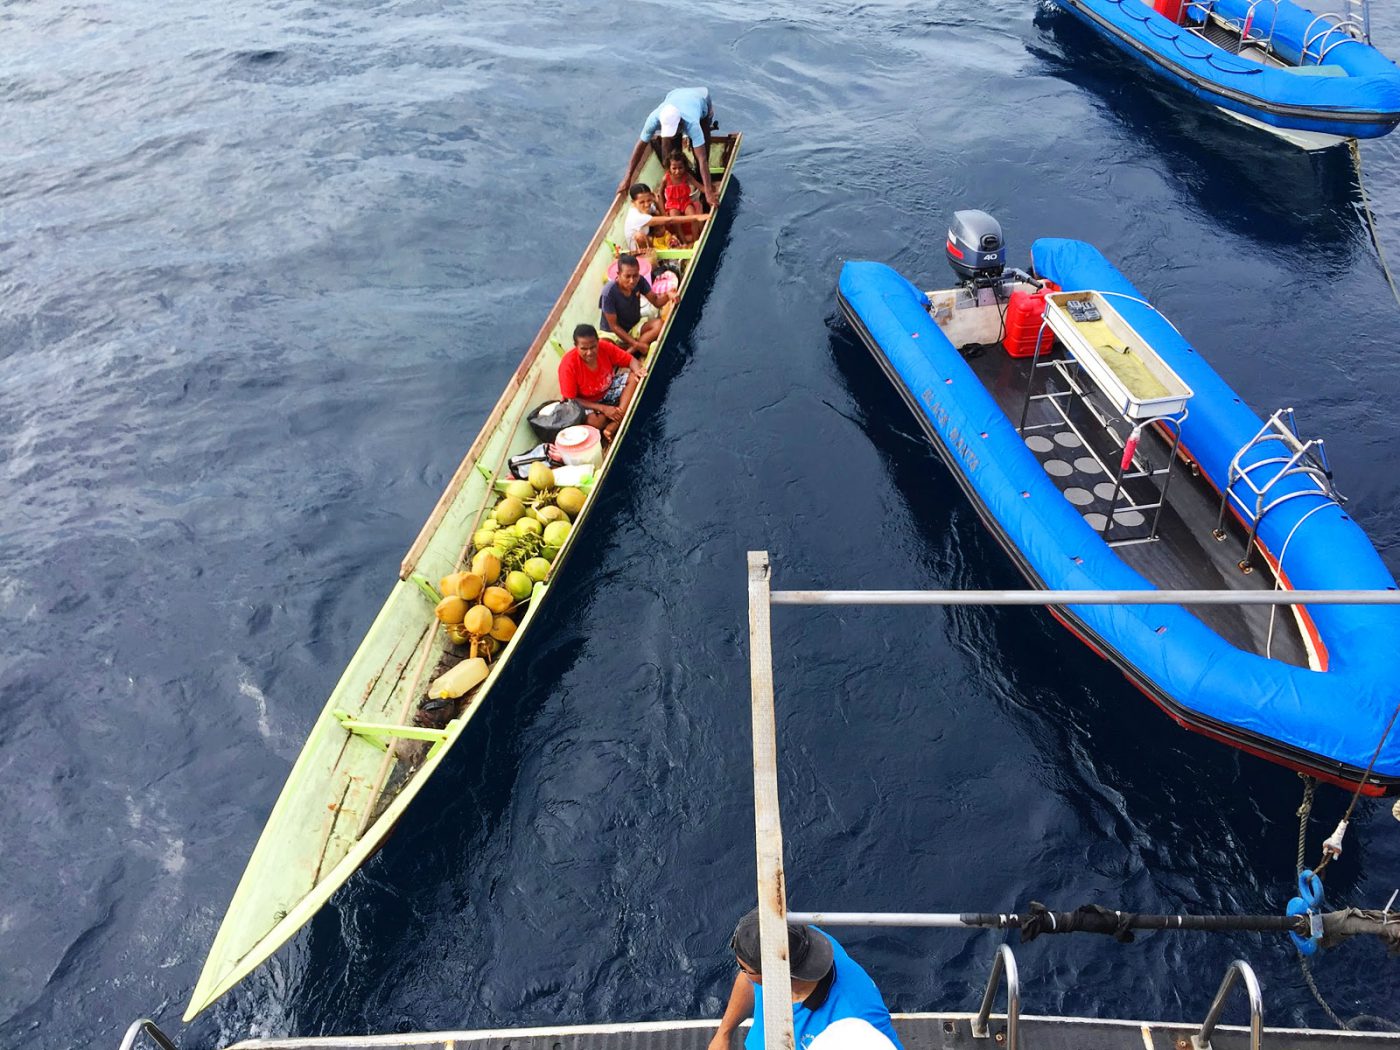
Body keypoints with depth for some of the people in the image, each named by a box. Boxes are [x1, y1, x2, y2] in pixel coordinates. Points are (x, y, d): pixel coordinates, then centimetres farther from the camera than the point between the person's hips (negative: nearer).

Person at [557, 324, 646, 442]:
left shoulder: (605, 347, -19)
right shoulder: (568, 365, -30)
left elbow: (630, 360, -7)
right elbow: (570, 400, -23)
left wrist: (638, 370, -33)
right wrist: (603, 408, -29)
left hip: (607, 390, 5)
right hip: (585, 403, -5)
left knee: (634, 377, -19)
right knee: (595, 421, -38)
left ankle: (612, 427, -28)